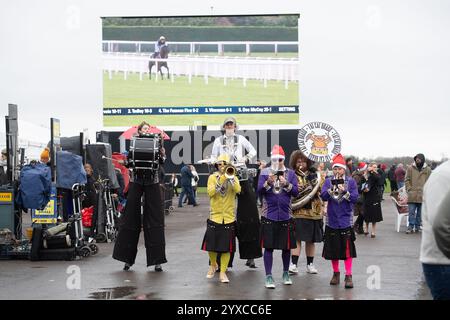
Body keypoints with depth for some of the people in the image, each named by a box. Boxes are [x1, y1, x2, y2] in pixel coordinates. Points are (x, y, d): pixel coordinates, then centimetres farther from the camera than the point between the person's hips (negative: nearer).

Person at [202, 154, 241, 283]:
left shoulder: (233, 178, 4)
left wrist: (231, 179, -26)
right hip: (215, 216, 0)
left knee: (227, 247, 0)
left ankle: (223, 272, 9)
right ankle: (213, 265, 31)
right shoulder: (213, 177, 3)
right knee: (211, 244, 4)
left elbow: (238, 190, -16)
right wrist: (219, 183, -23)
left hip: (229, 217, 0)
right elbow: (210, 193, -12)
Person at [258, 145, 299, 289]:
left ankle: (286, 273, 27)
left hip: (285, 216, 2)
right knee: (269, 247, -2)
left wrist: (286, 184, -18)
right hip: (268, 216, -2)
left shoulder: (290, 173, 5)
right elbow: (259, 190, -8)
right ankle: (269, 276, 3)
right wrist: (268, 182, -25)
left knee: (286, 246, 10)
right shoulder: (265, 172, 2)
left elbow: (296, 192, -2)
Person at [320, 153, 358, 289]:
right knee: (333, 248, 8)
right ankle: (336, 273, 22)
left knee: (347, 248, -5)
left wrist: (345, 191, -20)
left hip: (346, 220, -2)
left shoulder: (351, 181, 2)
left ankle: (348, 276, -1)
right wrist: (332, 189, -22)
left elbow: (355, 198, -6)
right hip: (332, 220, 2)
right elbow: (323, 196, -7)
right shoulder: (328, 181, 6)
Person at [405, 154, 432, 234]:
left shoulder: (428, 169, 4)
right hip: (412, 194, -1)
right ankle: (411, 226, 2)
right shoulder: (410, 168, 2)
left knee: (420, 213, 9)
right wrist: (409, 189, -5)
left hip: (423, 195, 1)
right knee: (411, 212, -3)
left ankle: (417, 226, 17)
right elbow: (407, 180, 4)